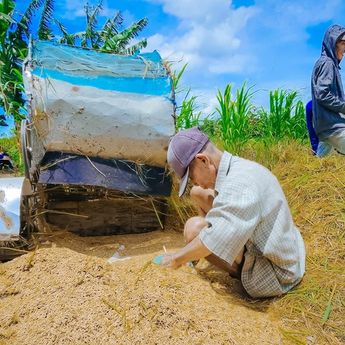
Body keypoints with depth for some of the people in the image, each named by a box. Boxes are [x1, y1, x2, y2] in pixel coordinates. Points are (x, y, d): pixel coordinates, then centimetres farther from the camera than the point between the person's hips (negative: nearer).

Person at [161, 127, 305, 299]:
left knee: (194, 227, -22)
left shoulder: (239, 183, -30)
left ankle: (240, 273, 0)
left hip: (275, 277, -9)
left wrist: (175, 259, -21)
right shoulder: (239, 167, 0)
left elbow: (213, 242, -38)